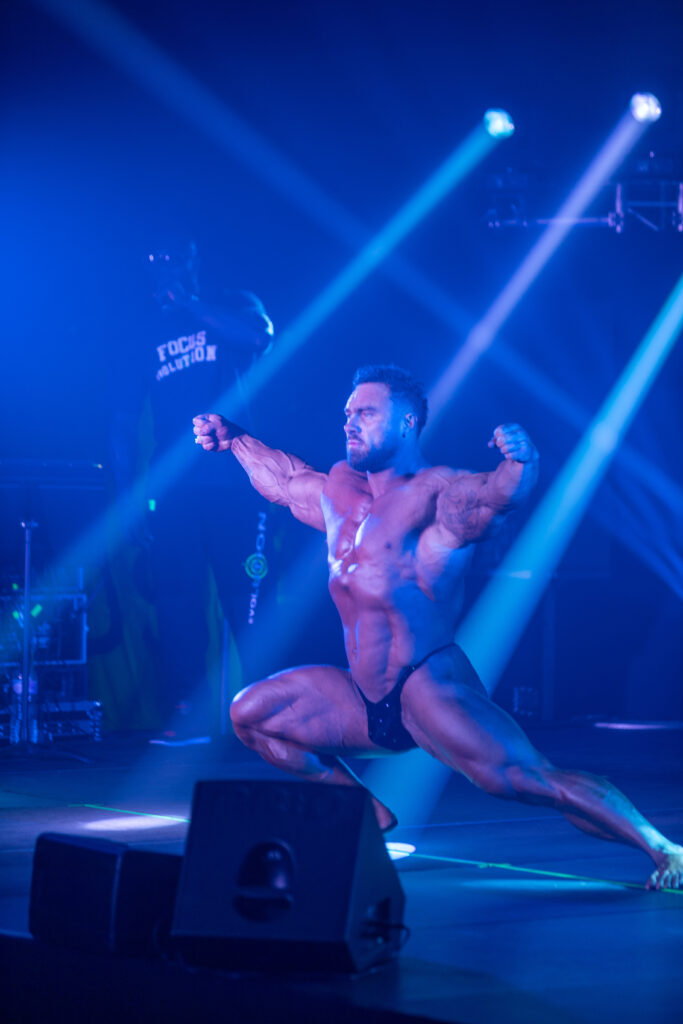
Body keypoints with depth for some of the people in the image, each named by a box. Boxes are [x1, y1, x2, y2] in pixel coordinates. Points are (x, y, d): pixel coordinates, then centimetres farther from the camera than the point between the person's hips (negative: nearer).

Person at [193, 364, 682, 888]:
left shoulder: (434, 494, -10)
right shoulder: (340, 491, 14)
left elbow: (501, 493, -31)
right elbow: (285, 478, 35)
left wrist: (520, 460, -51)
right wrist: (234, 439, 40)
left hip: (429, 689, -9)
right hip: (365, 703, 9)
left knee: (521, 777, -28)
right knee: (249, 713, 12)